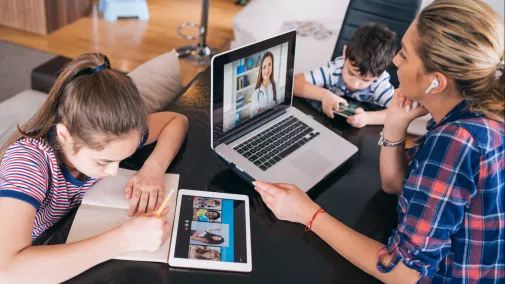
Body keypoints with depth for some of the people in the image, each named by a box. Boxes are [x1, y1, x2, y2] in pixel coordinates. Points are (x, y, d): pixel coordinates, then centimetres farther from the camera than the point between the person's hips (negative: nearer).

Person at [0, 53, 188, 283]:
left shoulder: (105, 135, -18)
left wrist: (153, 167, -21)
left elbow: (176, 120, -4)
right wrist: (125, 239, -42)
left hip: (82, 253, 3)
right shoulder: (28, 160, -30)